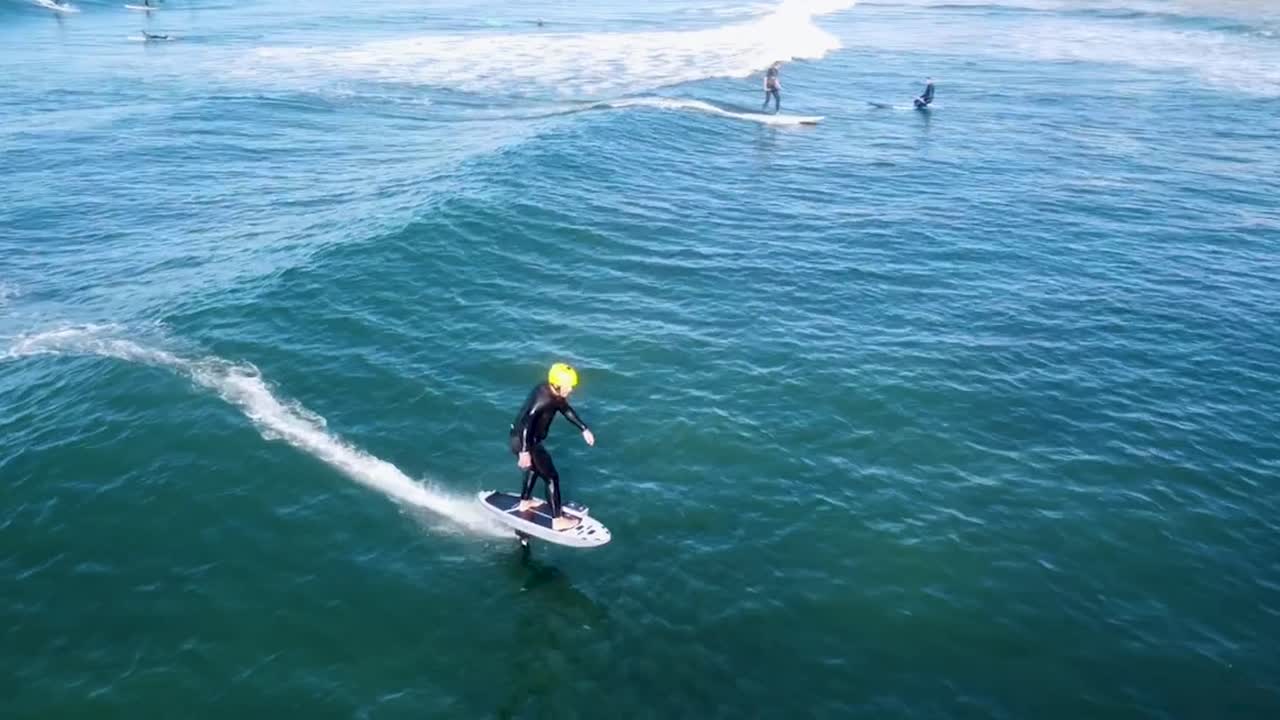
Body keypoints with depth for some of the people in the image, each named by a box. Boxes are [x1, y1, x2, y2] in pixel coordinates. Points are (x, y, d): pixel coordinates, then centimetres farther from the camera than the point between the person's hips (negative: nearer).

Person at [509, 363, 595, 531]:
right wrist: (524, 451, -35)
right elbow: (525, 423, -35)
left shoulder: (553, 393, -1)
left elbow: (566, 410, 15)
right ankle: (557, 521, 9)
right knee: (551, 478, 1)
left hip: (525, 438, 10)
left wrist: (584, 429, 15)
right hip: (524, 441, -10)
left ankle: (524, 502, 52)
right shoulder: (543, 399, -30)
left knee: (535, 467, 33)